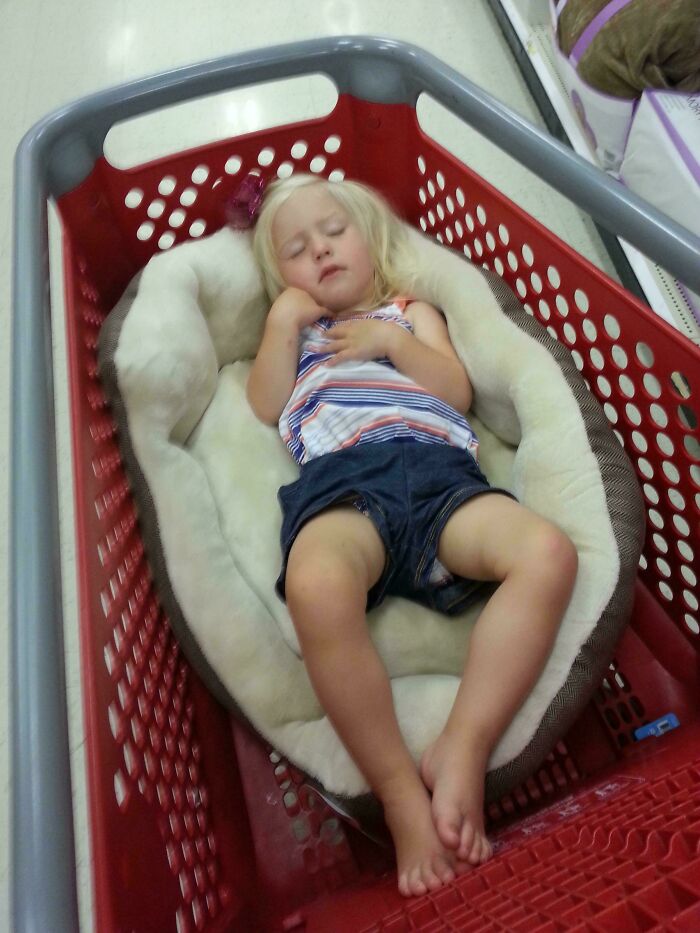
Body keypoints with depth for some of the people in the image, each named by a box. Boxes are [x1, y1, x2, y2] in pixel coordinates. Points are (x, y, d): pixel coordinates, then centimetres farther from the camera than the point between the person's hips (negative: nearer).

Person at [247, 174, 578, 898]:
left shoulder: (411, 311, 34)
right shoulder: (292, 331, 36)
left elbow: (458, 391, 17)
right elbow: (267, 406, 17)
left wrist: (390, 340, 7)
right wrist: (283, 322, 15)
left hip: (437, 467, 2)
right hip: (340, 482, -1)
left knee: (548, 553, -28)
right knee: (317, 587, -38)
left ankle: (462, 751, -21)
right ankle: (401, 793, -22)